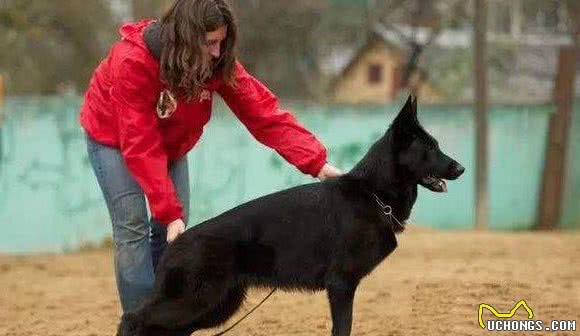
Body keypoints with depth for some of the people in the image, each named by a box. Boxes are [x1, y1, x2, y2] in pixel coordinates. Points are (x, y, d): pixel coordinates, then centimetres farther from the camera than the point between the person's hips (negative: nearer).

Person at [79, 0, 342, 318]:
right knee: (133, 229, -17)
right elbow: (141, 146, -37)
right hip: (114, 139, -5)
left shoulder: (217, 60, -23)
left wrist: (316, 162, -37)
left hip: (171, 143, 5)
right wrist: (170, 212, -42)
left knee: (173, 234, -4)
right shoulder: (132, 62, -38)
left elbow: (262, 111, -26)